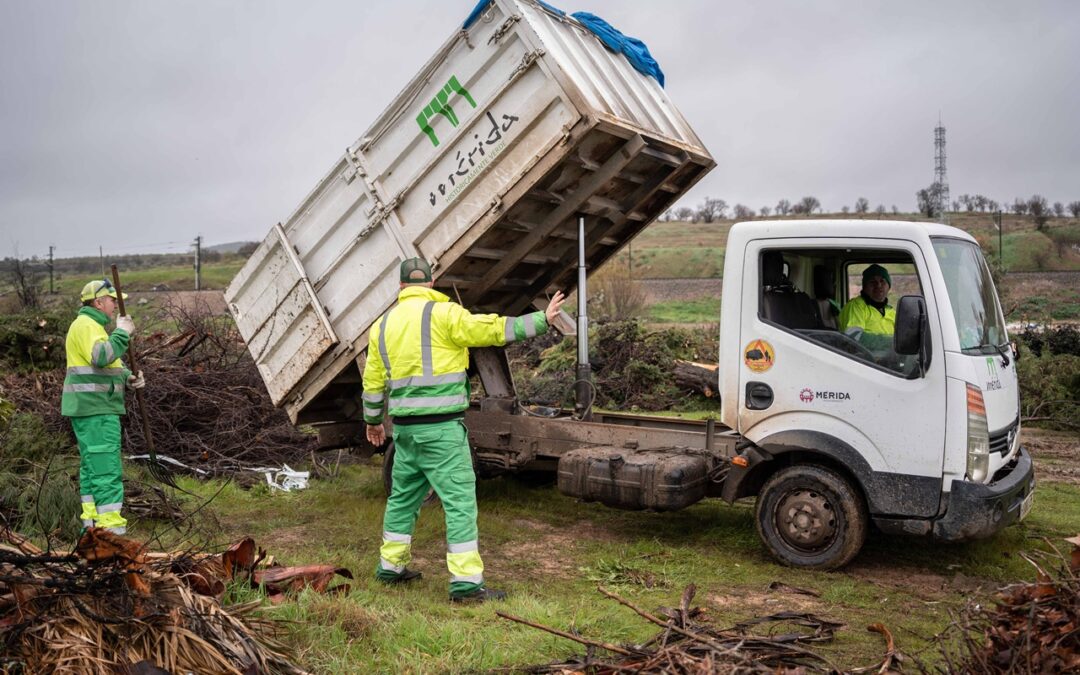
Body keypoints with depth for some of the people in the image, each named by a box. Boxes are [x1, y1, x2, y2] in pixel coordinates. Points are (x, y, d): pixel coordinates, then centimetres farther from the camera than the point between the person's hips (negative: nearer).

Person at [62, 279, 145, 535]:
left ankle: (92, 518, 21)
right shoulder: (86, 325, -13)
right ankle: (111, 523, -13)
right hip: (94, 408, -11)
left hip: (89, 408, 11)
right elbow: (101, 357, -31)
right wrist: (122, 333, -20)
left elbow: (110, 365, 22)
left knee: (92, 463, 14)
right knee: (106, 466, -12)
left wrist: (129, 378, 4)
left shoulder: (92, 325, 21)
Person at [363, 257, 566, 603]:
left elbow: (373, 381, 17)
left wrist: (373, 421, 31)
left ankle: (391, 565, 32)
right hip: (441, 427, -7)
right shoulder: (442, 314, -8)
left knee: (403, 496, 21)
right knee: (460, 500, -3)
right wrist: (541, 320, -6)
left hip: (405, 428, 7)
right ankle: (466, 582, -3)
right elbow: (491, 329, -14)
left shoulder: (384, 324, 13)